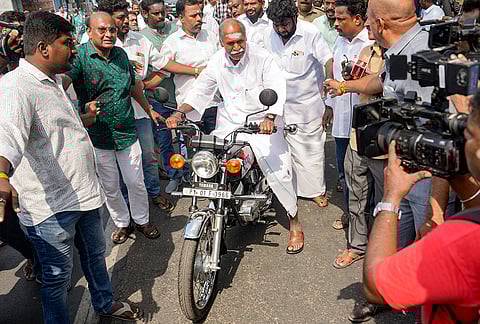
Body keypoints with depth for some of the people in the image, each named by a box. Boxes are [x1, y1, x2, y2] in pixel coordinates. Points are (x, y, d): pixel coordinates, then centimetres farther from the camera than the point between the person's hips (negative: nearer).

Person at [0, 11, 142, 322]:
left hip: (83, 191, 10)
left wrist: (85, 116, 35)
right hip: (50, 206, -10)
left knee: (95, 254, 27)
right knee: (58, 275, 8)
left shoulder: (54, 80, 12)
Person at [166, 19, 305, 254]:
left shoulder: (261, 58, -12)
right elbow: (200, 91, 7)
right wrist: (178, 113, -10)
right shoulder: (216, 62, 1)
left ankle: (294, 222, 9)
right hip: (229, 124, 5)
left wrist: (270, 118, -42)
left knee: (278, 173, -14)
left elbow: (276, 89, -22)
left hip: (262, 122, -4)